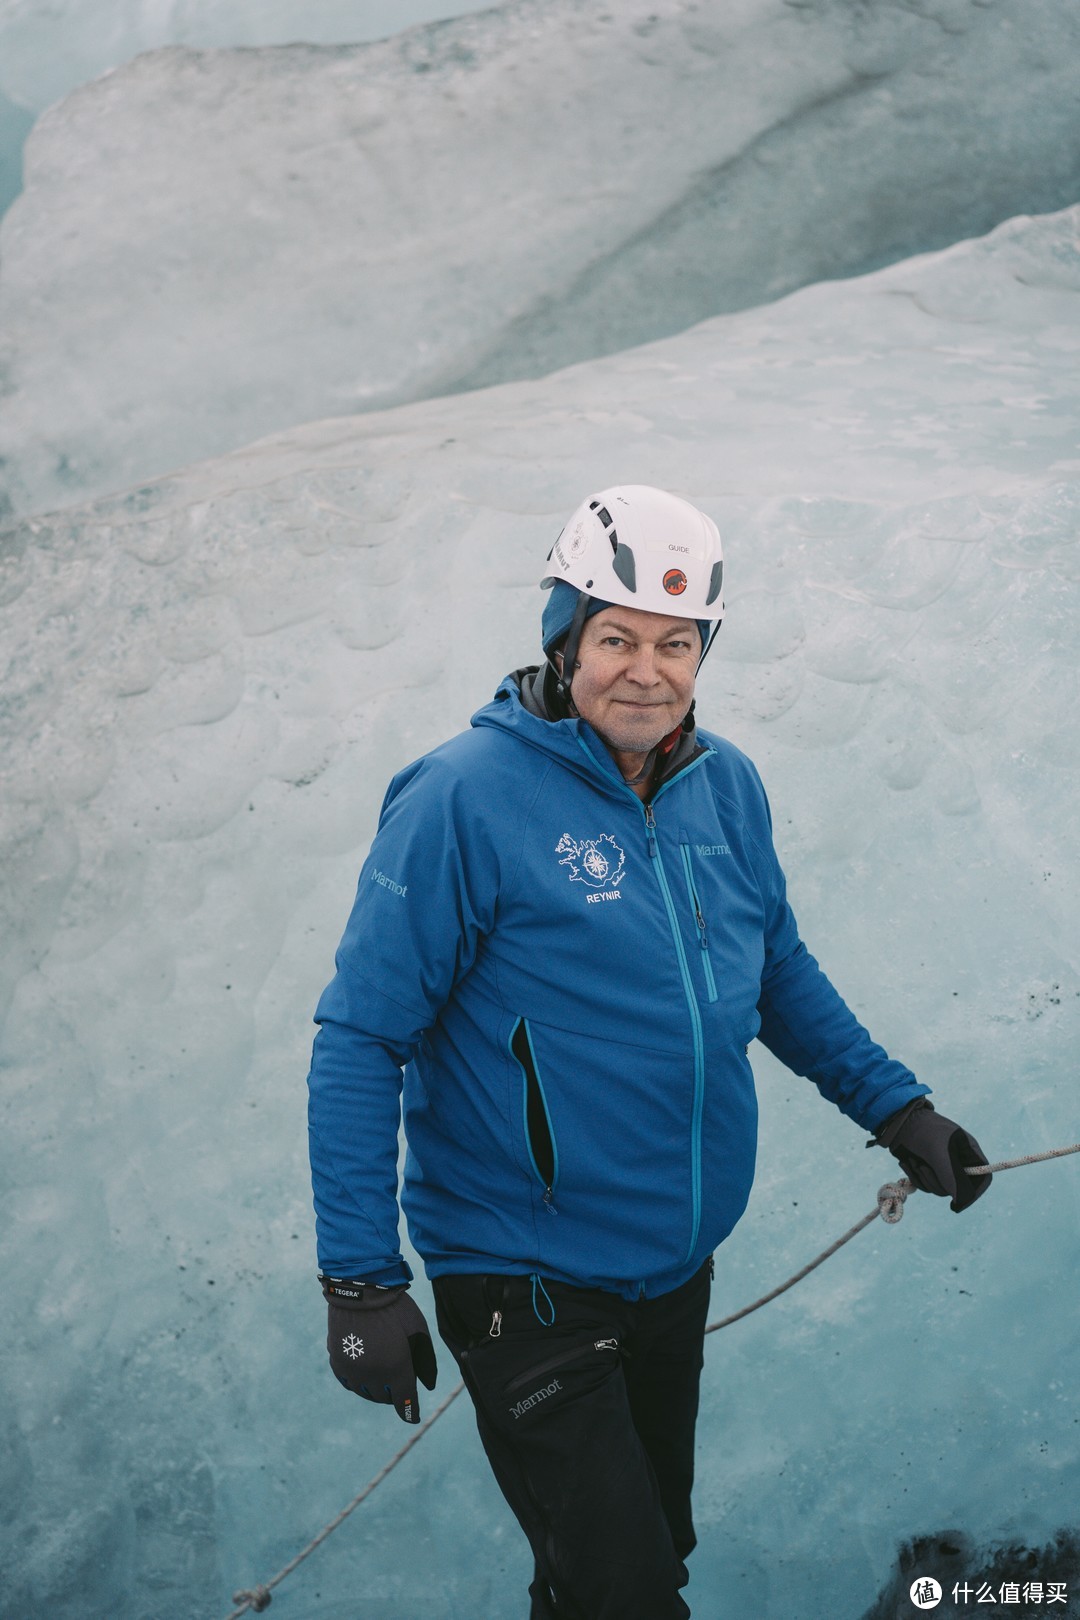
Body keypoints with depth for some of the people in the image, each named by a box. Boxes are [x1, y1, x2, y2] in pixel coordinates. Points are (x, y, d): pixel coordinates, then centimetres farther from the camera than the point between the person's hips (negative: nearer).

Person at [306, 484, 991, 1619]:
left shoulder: (726, 786, 0)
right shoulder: (463, 801, -19)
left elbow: (778, 970, 16)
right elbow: (361, 1040, -17)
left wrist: (894, 1107, 12)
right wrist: (359, 1279, -19)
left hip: (680, 1265, 7)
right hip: (528, 1296, -6)